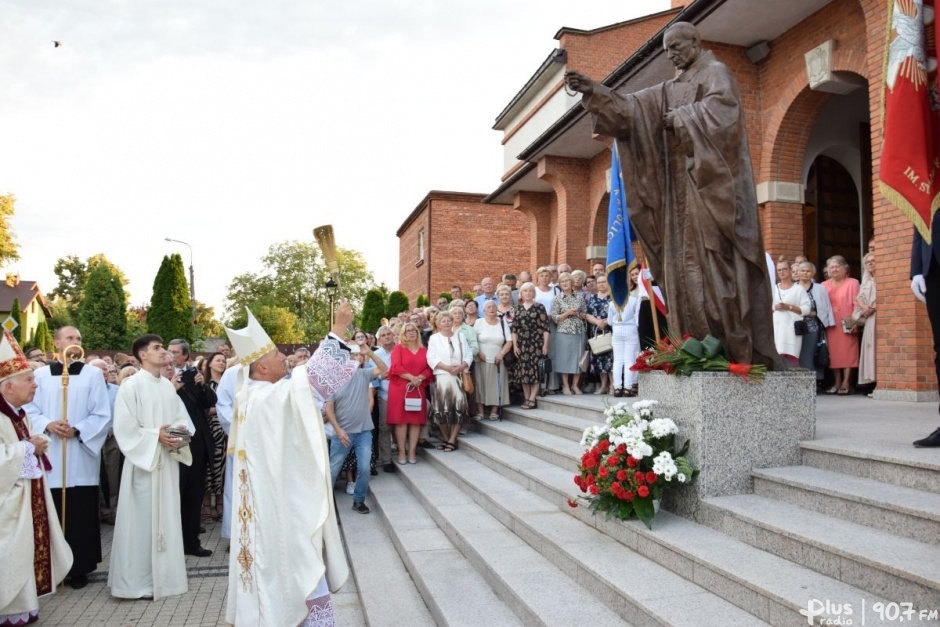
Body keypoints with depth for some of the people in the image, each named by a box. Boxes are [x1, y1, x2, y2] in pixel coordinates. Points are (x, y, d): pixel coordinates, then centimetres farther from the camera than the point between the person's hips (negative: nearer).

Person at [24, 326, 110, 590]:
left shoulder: (93, 374, 2)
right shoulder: (41, 375, 6)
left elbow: (102, 416, -1)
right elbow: (30, 411, 4)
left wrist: (76, 430, -14)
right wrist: (48, 425, -14)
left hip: (81, 457, -1)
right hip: (49, 455, 1)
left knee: (81, 514, 2)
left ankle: (80, 568, 12)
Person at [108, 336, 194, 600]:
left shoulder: (168, 385, 10)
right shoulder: (131, 386, -9)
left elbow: (181, 417, 13)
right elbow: (124, 427, -13)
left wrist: (180, 432, -7)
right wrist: (156, 436, -19)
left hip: (168, 461, 6)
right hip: (144, 460, -6)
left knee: (167, 516, 11)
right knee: (143, 518, -2)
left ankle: (164, 574, 23)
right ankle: (139, 580, 10)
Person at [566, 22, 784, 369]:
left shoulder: (715, 72, 3)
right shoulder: (671, 89, 23)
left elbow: (720, 106, -17)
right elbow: (633, 107, 12)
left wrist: (681, 118, -8)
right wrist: (593, 90, 1)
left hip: (711, 182, -7)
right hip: (682, 187, 7)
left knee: (714, 258, -13)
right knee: (687, 261, 1)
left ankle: (735, 348, -10)